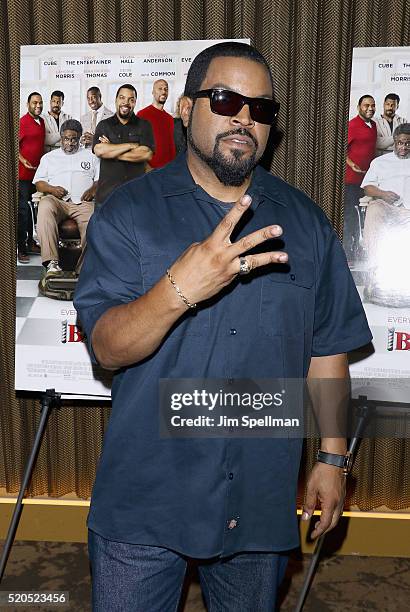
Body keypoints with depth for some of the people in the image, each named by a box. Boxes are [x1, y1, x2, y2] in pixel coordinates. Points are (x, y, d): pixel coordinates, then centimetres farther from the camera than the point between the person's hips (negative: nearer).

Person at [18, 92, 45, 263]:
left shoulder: (42, 121, 13)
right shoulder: (23, 122, -11)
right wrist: (24, 161, -25)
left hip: (38, 171, 8)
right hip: (24, 173, -8)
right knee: (23, 209, -4)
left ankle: (31, 243, 24)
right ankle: (21, 249, 1)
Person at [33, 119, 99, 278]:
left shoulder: (91, 156, 26)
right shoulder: (49, 157, 27)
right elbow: (38, 182, 19)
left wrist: (93, 189, -5)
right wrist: (52, 189, -3)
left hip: (83, 202, -1)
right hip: (57, 200, 1)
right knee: (45, 206, -38)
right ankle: (52, 263, -43)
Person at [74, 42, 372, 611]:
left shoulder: (306, 222, 4)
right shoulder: (128, 212, -5)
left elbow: (327, 350, 6)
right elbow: (108, 347, -13)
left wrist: (332, 458, 5)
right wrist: (180, 289, -31)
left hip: (261, 501, 3)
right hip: (145, 499, -2)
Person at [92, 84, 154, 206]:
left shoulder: (144, 125, 8)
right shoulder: (104, 125, 11)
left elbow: (147, 154, -8)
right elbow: (99, 150, -8)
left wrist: (111, 151, -6)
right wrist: (132, 145, -8)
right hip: (107, 192, 1)